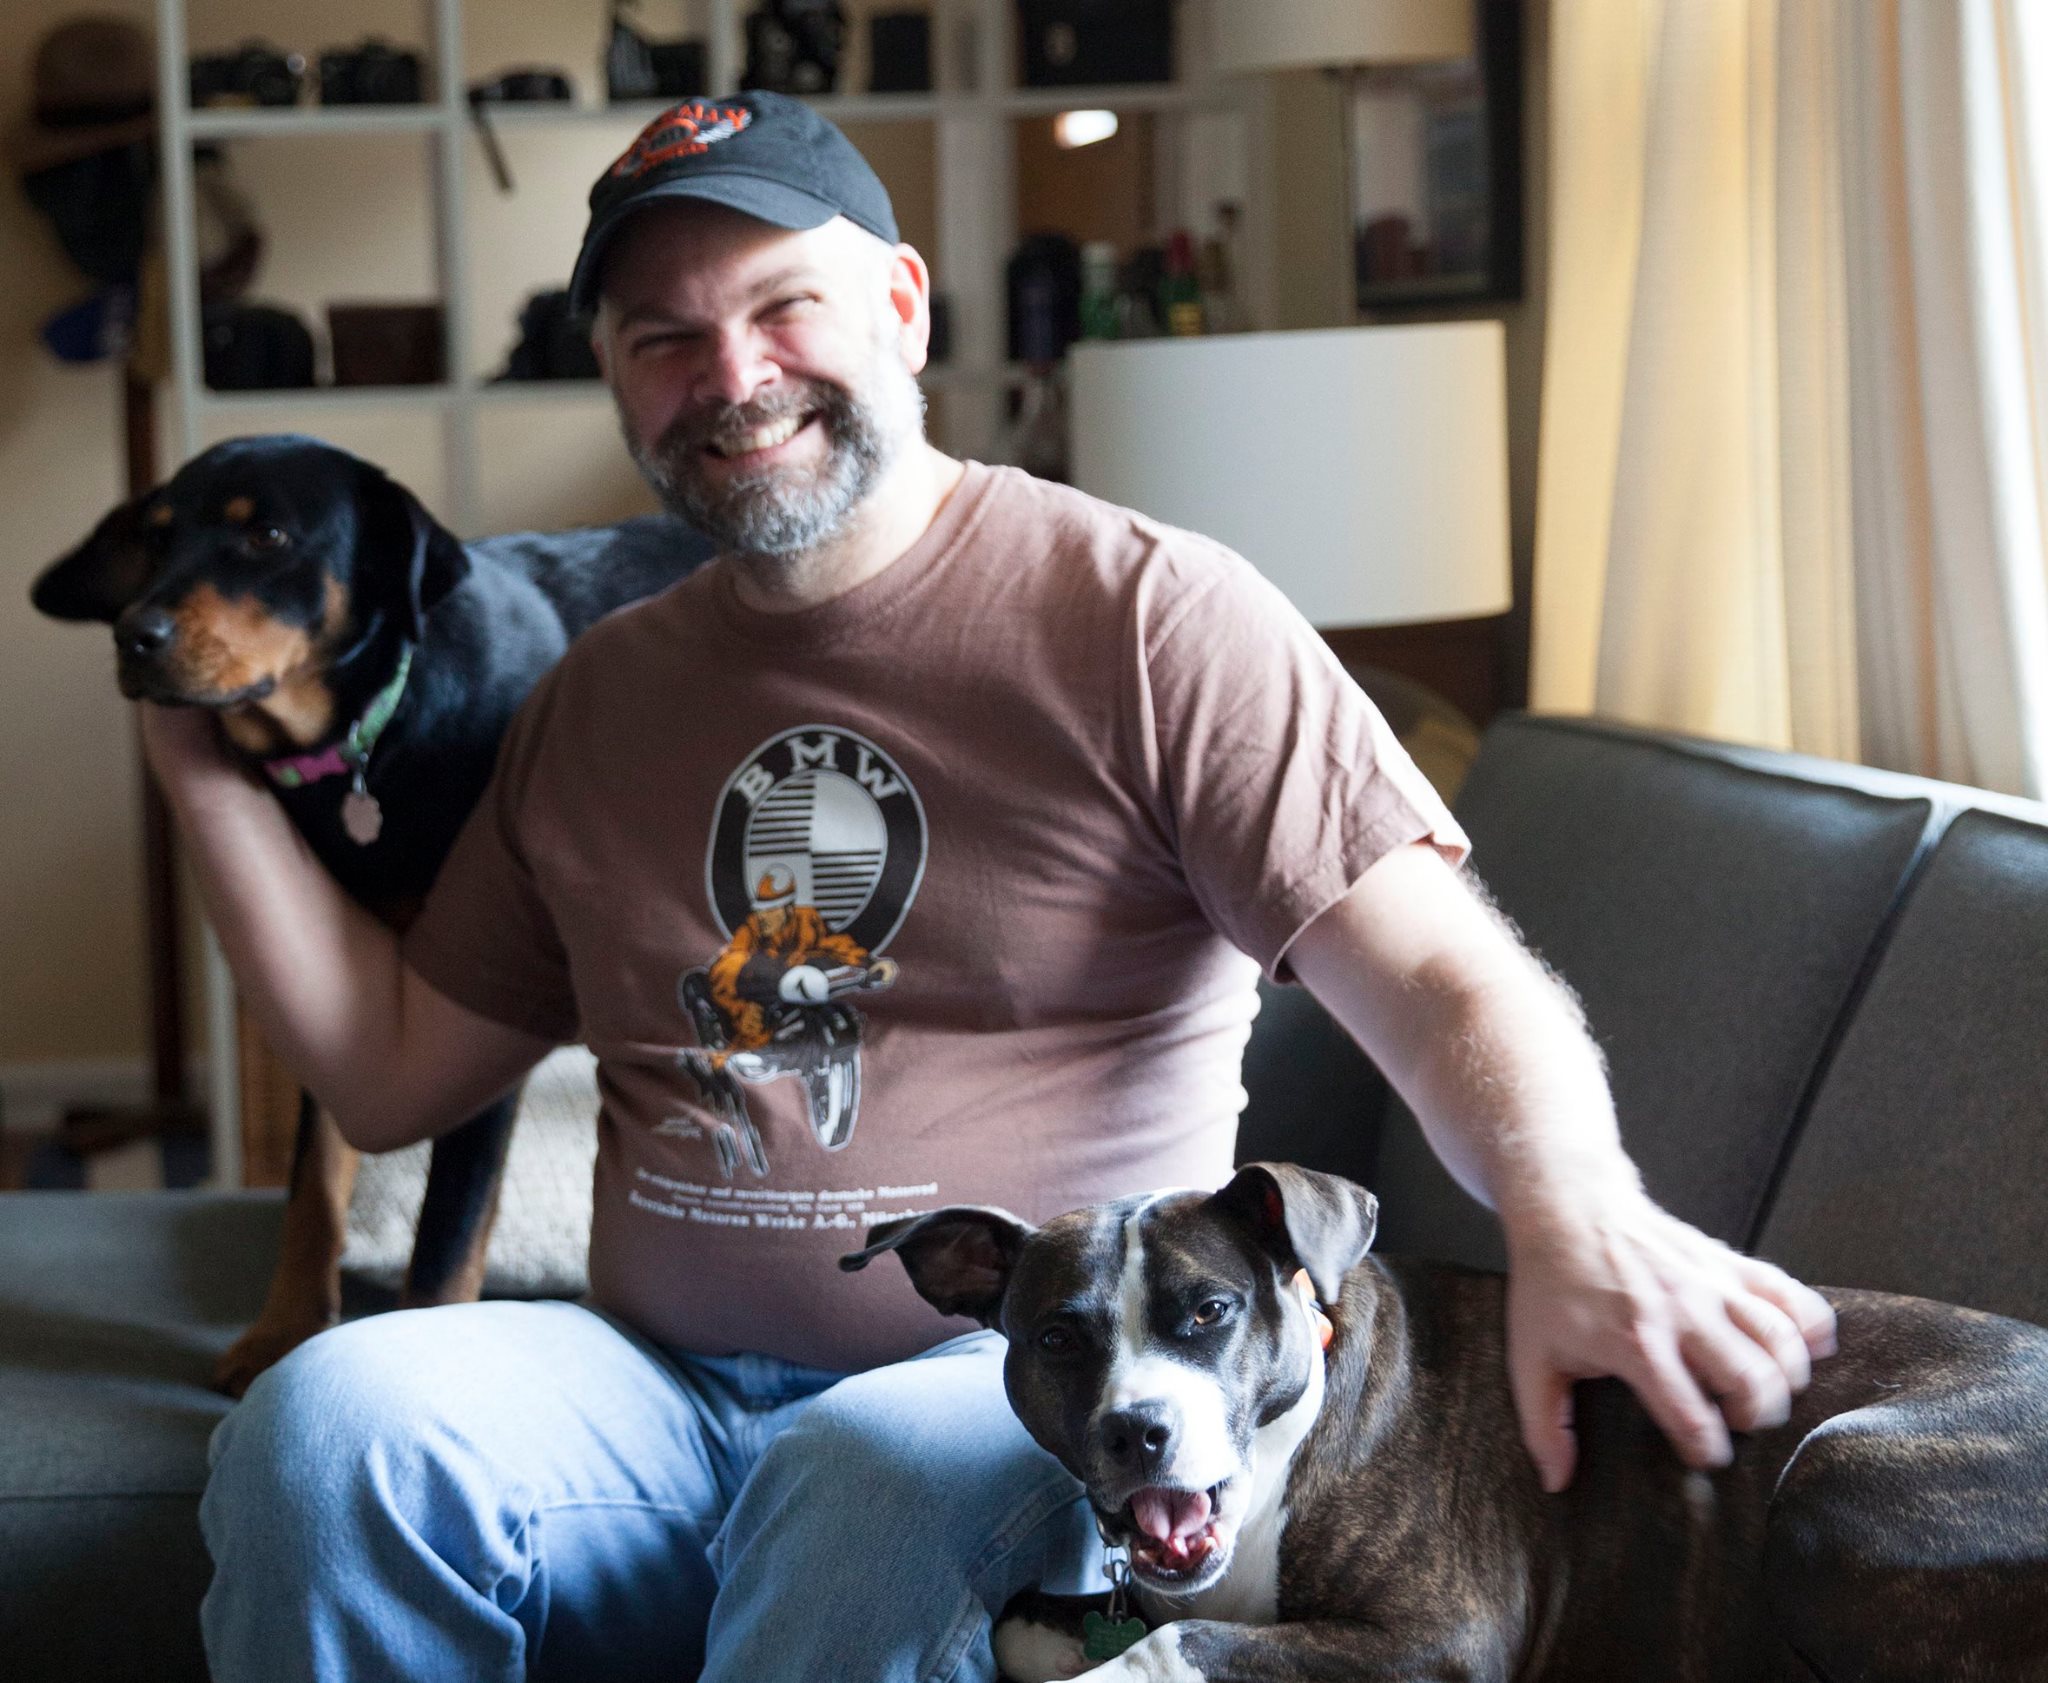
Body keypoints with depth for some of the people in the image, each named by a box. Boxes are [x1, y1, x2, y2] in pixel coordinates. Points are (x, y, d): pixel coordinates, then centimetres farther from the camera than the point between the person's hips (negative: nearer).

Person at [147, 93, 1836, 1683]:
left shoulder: (1147, 616, -1)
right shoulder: (602, 696, 18)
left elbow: (1441, 980, -11)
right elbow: (394, 1070, 22)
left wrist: (1576, 1218, -32)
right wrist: (214, 774, 11)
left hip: (1024, 1400, -4)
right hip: (658, 1393, 5)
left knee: (878, 1483, -40)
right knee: (326, 1429, -27)